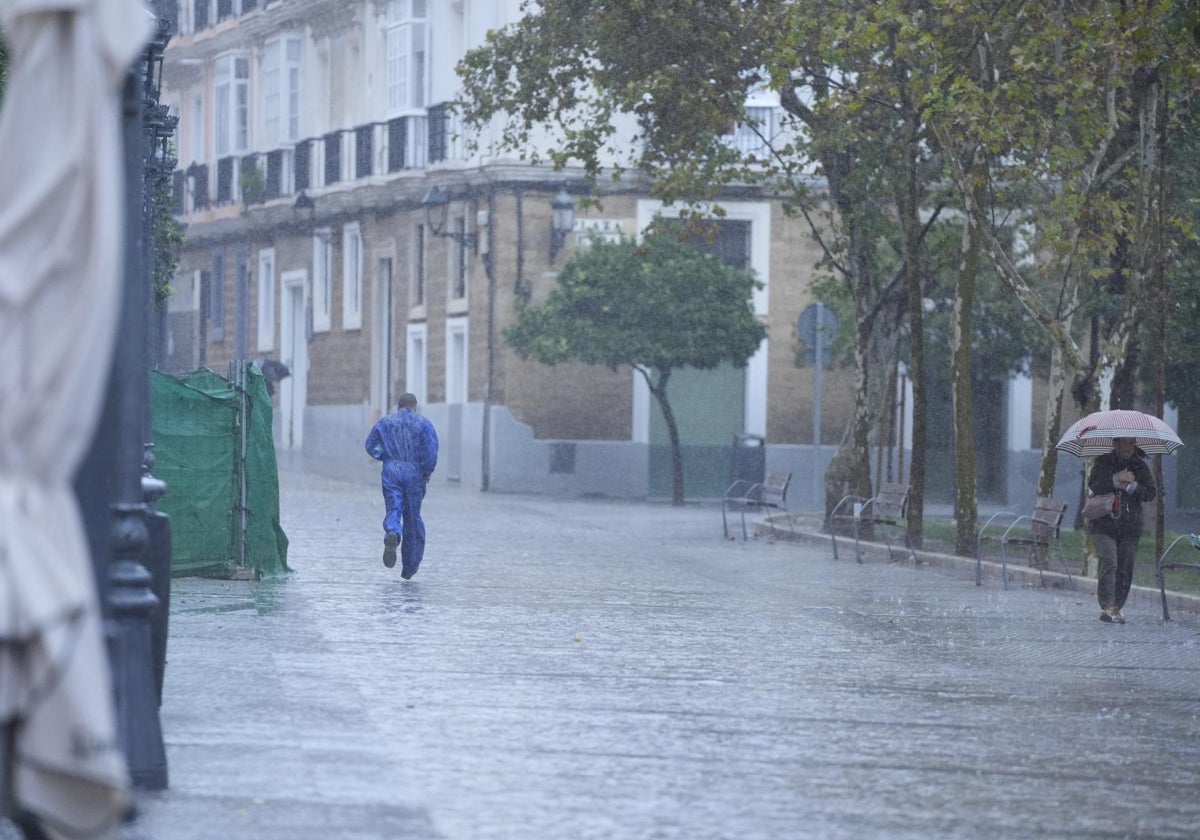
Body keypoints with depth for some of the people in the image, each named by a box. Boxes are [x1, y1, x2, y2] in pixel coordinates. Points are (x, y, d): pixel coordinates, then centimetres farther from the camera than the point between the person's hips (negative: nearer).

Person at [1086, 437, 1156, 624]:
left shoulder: (1140, 467, 9)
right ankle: (1107, 606, -21)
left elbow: (1151, 493, 2)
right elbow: (1093, 484, -10)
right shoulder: (1103, 462, 4)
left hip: (1130, 527, 3)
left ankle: (1116, 608, 12)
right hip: (1104, 525, -3)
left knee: (1125, 569, 2)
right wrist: (1117, 479, -18)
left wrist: (1130, 486, -12)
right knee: (1109, 562, -18)